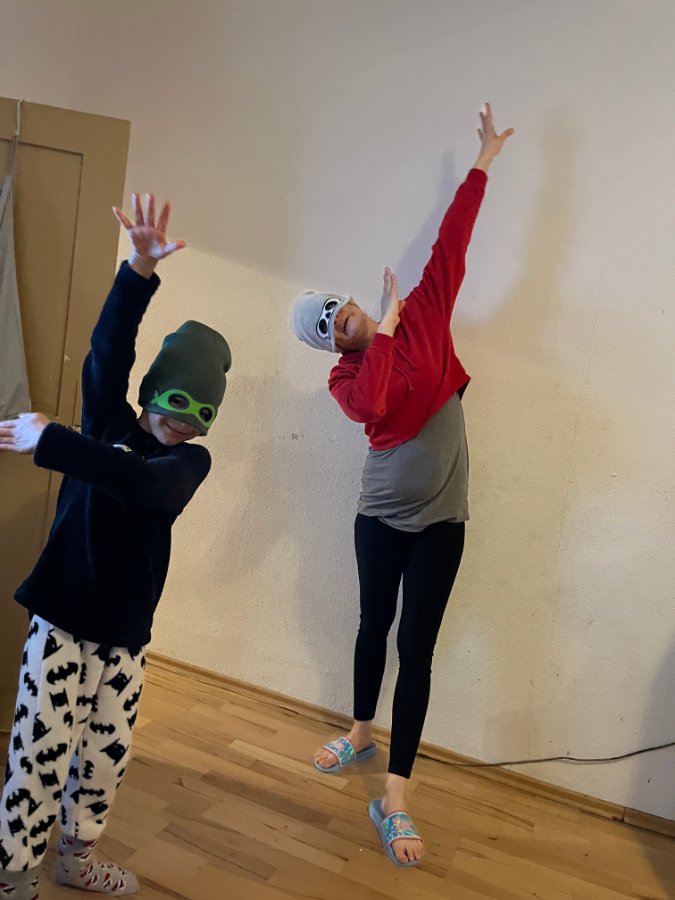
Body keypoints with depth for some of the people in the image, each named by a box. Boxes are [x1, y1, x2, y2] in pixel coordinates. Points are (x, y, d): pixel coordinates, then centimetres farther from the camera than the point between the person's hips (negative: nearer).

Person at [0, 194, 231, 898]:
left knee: (108, 748, 13)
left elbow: (140, 481, -25)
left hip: (125, 629, 2)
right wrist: (140, 271, -34)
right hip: (63, 616, -2)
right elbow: (108, 354, -19)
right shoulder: (109, 423, -1)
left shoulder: (191, 462, -3)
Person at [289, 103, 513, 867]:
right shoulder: (346, 378, -8)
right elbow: (374, 407, -31)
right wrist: (385, 330, -25)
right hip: (382, 515, 0)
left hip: (440, 518, 0)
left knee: (416, 645, 1)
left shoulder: (422, 318, -2)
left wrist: (483, 162, 1)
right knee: (375, 625, 17)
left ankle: (394, 799, 7)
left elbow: (450, 248, -1)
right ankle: (361, 732, 42)